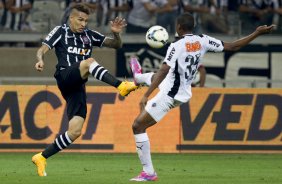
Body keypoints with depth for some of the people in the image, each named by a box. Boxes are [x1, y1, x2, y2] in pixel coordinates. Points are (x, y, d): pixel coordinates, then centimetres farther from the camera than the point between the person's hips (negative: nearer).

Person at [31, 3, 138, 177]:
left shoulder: (89, 35, 17)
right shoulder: (61, 31, 7)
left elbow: (116, 45, 16)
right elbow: (43, 49, -5)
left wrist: (116, 33, -6)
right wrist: (40, 60, -27)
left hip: (78, 87, 5)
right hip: (65, 77, -5)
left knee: (75, 131, -7)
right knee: (89, 62, -32)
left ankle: (41, 158, 5)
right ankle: (121, 86, -48)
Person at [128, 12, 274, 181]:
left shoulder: (176, 46, -25)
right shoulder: (203, 41, -8)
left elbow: (163, 71, -32)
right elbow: (232, 47, -5)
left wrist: (146, 95, -33)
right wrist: (257, 33, 2)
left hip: (170, 96, -8)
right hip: (183, 91, 8)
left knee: (138, 126, -1)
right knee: (154, 77, 38)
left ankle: (149, 172, -2)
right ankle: (139, 77, 77)